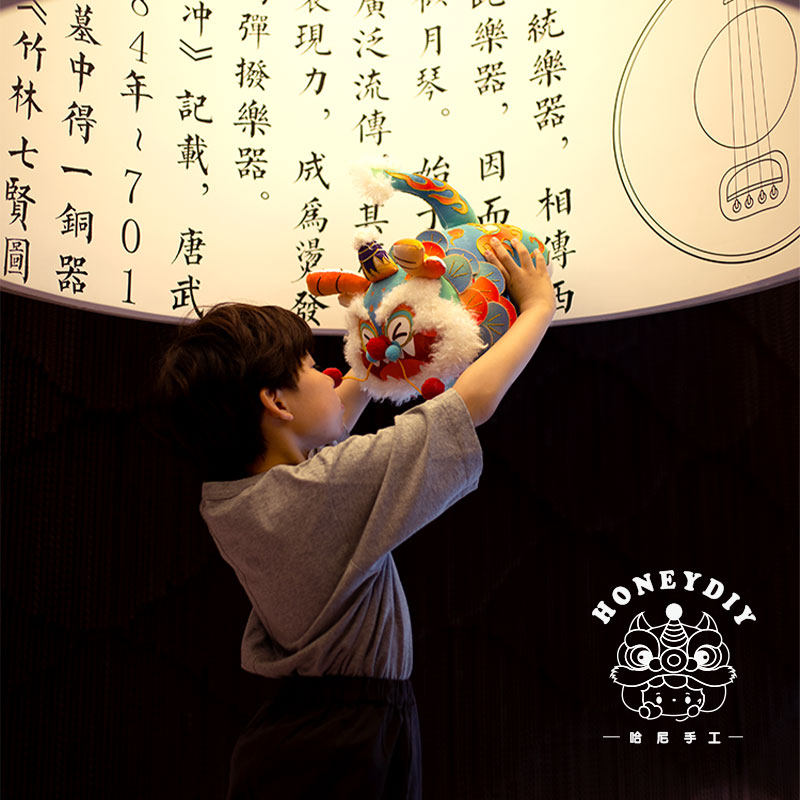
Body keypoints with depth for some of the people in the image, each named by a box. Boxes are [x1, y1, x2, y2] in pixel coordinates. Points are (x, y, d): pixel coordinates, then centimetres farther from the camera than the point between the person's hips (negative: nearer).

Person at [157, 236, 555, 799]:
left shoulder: (224, 499, -3)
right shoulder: (326, 486, -25)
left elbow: (332, 422, 17)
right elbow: (475, 401, -18)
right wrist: (540, 304, -4)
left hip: (293, 724, 8)